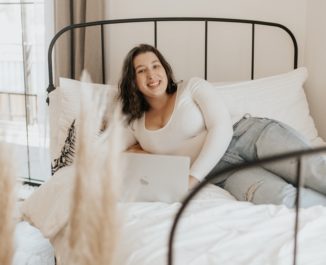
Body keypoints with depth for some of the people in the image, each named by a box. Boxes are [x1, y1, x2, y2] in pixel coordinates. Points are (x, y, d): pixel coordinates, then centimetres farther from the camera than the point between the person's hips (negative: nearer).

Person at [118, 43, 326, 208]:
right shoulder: (135, 125, 16)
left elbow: (222, 129, -6)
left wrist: (192, 178, -15)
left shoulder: (193, 87, 7)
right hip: (223, 173, 1)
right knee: (282, 198, -32)